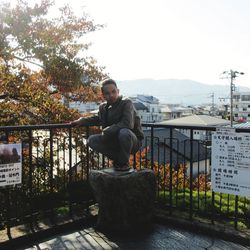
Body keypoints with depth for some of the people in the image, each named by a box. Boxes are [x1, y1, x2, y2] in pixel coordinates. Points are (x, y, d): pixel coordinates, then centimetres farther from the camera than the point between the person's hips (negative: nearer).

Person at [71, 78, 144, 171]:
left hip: (133, 141, -6)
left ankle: (124, 162, -12)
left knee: (124, 132, -39)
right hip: (115, 142, 6)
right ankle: (118, 159, 1)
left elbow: (127, 124, -30)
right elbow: (98, 119, 27)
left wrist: (106, 131, -26)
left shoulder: (126, 103, -15)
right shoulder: (103, 107, 4)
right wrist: (82, 121, 13)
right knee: (92, 140, -9)